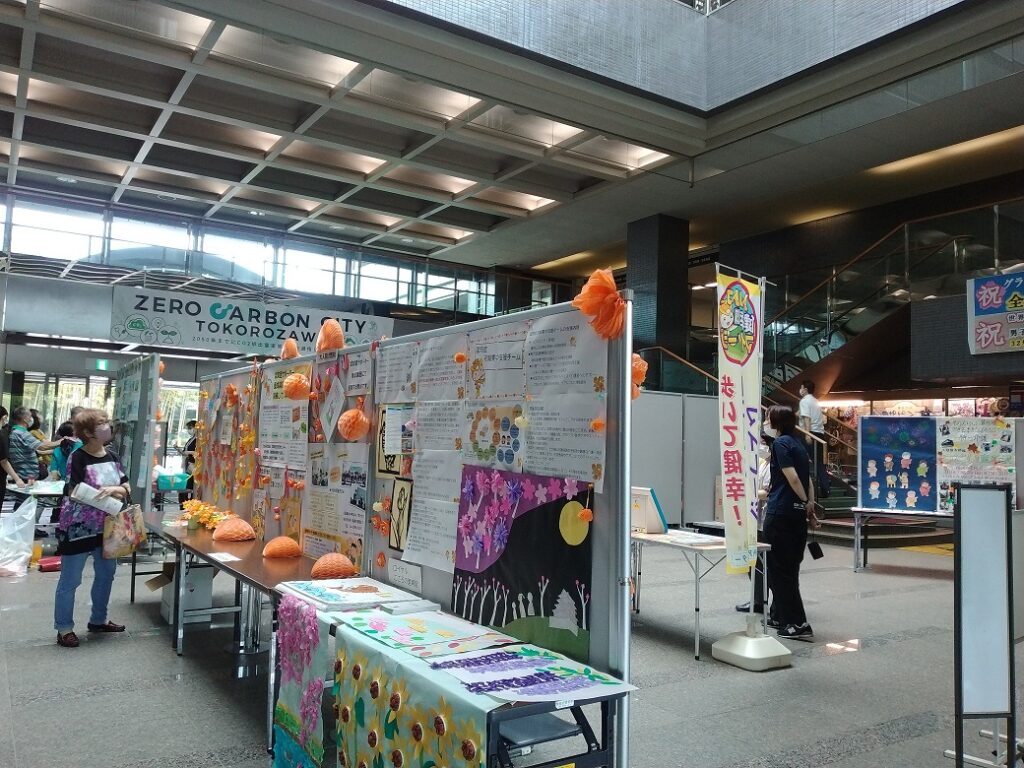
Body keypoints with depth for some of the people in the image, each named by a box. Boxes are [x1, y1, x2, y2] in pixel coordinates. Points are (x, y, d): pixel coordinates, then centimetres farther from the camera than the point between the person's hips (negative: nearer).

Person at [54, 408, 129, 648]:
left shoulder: (112, 457, 5)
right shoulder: (78, 458, -15)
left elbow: (126, 488, 7)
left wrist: (115, 489, -16)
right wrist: (113, 493, -21)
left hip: (105, 526, 7)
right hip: (78, 527, -7)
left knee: (106, 573, 16)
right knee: (70, 579, 3)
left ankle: (98, 619, 31)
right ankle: (64, 627, 14)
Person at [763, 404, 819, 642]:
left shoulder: (781, 443, -11)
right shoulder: (798, 444, 15)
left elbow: (792, 478, -17)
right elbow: (808, 480, 16)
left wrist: (805, 502, -5)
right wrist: (809, 505, 15)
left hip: (780, 514, -9)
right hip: (797, 515, 9)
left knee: (779, 569, -2)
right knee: (789, 568, 16)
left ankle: (798, 624, -3)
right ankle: (779, 615, 27)